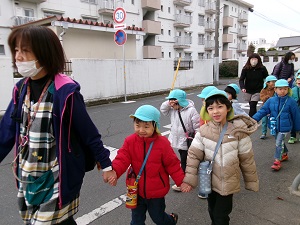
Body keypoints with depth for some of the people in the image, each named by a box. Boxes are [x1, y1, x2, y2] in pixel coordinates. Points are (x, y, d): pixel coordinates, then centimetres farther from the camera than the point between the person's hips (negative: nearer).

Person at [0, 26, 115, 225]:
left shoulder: (65, 91, -19)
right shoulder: (21, 89, -1)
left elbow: (89, 133, -13)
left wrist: (105, 164, -5)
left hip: (58, 177, -6)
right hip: (28, 177, 6)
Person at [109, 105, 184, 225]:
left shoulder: (162, 143, -17)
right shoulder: (130, 141, -13)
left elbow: (172, 164, -10)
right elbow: (122, 159, -19)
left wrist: (181, 181, -12)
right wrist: (114, 172, -37)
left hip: (156, 191, -2)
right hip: (136, 190, 2)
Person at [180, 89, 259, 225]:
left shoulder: (238, 131, -15)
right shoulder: (203, 131, -11)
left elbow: (247, 159, -6)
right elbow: (193, 155, -9)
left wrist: (251, 182, 2)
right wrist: (189, 179, -14)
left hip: (228, 183, -2)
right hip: (209, 182, 3)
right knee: (212, 213, 23)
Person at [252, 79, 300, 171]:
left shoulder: (291, 102, -11)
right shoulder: (271, 100, -5)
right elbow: (262, 111, -5)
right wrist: (254, 119, -16)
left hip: (284, 127, -4)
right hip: (274, 126, 4)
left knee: (279, 143, -8)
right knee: (280, 141, 22)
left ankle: (277, 161, 3)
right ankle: (284, 154, 45)